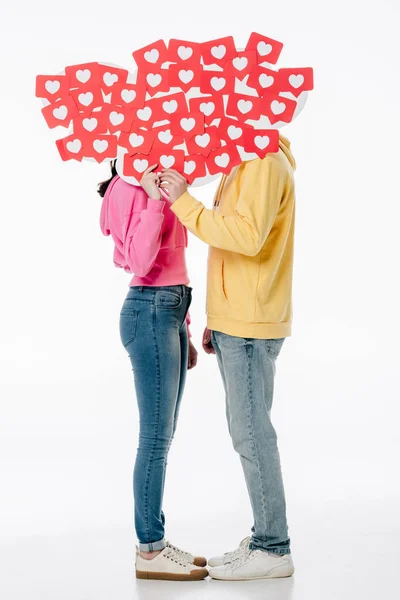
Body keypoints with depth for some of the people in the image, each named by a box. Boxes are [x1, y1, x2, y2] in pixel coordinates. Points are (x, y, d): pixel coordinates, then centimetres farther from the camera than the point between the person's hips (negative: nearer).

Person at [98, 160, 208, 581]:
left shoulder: (160, 186, 17)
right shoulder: (130, 187, -10)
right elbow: (140, 262, -21)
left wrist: (183, 332, 21)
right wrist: (155, 200, -25)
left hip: (170, 311, 9)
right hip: (150, 313, -9)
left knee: (162, 433, 12)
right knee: (156, 435, -4)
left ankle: (153, 540, 21)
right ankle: (150, 552, 5)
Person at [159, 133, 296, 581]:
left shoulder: (265, 163, -12)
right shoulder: (240, 166, 20)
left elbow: (247, 237, -26)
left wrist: (184, 202, -20)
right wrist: (218, 320, 18)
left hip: (251, 327, -10)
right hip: (235, 324, 10)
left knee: (251, 433, -6)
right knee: (247, 431, 12)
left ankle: (273, 550, 3)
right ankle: (263, 539, 21)